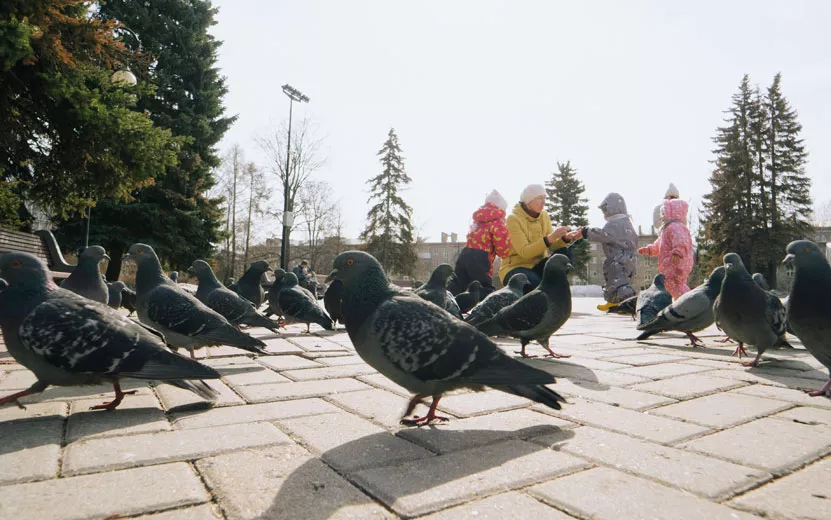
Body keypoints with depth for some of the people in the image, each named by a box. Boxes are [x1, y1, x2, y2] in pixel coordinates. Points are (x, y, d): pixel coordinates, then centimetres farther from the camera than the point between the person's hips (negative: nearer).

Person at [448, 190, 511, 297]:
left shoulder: (479, 219, 22)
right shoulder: (497, 221, -3)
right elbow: (503, 249, -8)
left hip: (465, 254, 7)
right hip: (479, 258, -7)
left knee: (455, 286, 8)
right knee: (486, 290, -2)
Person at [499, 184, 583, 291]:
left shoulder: (544, 215, 3)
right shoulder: (514, 218, -15)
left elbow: (551, 247, -3)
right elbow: (524, 252, -24)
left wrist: (566, 238, -22)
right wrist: (550, 238, -33)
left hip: (538, 265, 6)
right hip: (514, 267, -6)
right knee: (536, 284, -36)